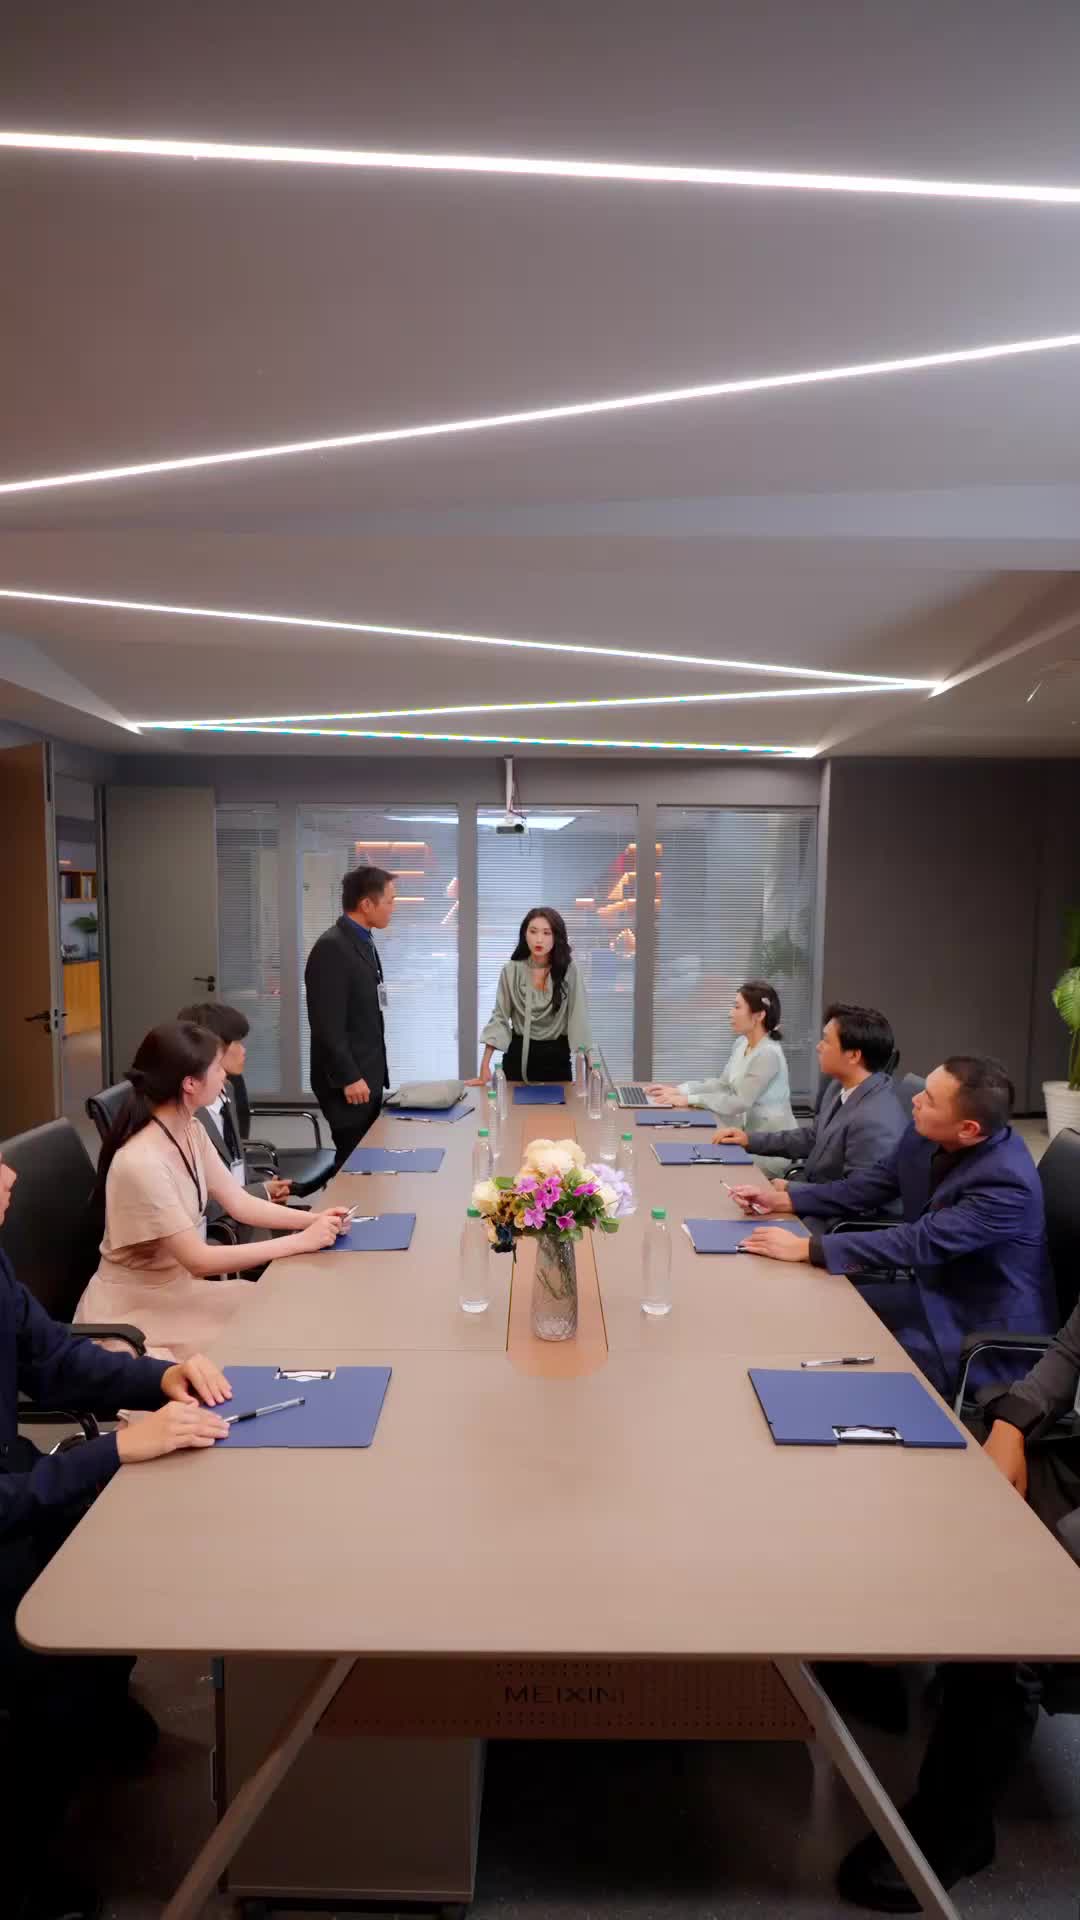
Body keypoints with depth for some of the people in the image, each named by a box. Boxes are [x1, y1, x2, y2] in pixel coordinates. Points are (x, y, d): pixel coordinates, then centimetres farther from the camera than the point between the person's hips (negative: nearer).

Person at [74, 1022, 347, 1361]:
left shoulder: (191, 1132, -2)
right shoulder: (141, 1163, -30)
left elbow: (240, 1204, 2)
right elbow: (199, 1260, -27)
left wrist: (313, 1219, -13)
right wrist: (301, 1241, -26)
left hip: (179, 1288, 8)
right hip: (135, 1311, -8)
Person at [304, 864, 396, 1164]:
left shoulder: (363, 942, 13)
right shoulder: (332, 948, -18)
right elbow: (328, 1024, -21)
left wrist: (370, 1074, 17)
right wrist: (349, 1078, -19)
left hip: (368, 1075, 9)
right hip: (348, 1081, -9)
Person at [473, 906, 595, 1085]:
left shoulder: (568, 971, -8)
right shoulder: (511, 971, -5)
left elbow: (579, 1018, -11)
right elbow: (499, 1018, -3)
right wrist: (485, 1065, -9)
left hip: (556, 1057, 0)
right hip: (518, 1054, 1)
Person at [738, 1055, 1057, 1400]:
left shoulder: (1007, 1181, -31)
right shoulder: (925, 1135, -8)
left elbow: (918, 1242, -33)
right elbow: (871, 1184, 6)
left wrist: (805, 1248, -32)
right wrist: (782, 1199, -1)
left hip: (984, 1328, -7)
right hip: (935, 1292, 7)